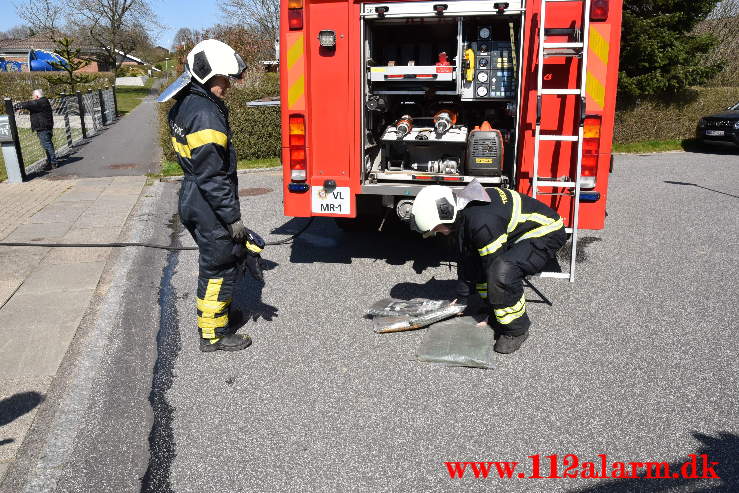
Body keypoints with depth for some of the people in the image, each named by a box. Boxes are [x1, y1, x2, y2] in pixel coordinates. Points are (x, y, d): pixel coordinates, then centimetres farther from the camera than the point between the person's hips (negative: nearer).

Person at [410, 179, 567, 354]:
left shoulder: (482, 221, -33)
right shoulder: (462, 213, -2)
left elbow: (496, 267, -25)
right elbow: (466, 259, 9)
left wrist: (492, 318, -13)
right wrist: (461, 300, 15)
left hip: (546, 234, -10)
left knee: (503, 272, -31)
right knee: (476, 262, 6)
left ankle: (516, 329, -10)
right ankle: (498, 315, 15)